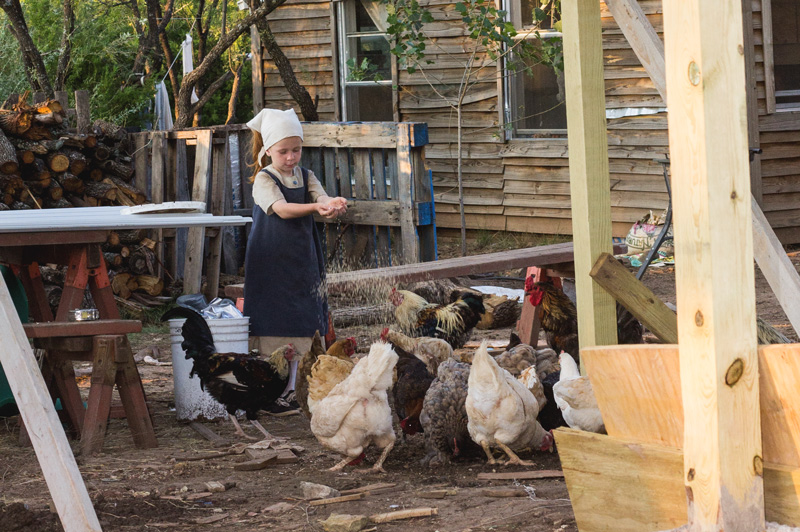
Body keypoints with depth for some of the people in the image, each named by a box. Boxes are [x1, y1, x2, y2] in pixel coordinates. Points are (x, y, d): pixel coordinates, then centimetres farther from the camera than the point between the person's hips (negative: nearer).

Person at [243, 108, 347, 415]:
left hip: (301, 260, 5)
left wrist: (333, 205, -35)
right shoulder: (264, 179, -8)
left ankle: (289, 390, 17)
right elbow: (281, 208, -24)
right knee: (272, 326, -6)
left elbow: (321, 197, -10)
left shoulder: (305, 177, 8)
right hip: (270, 261, -5)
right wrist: (314, 208, -40)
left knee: (297, 326, 8)